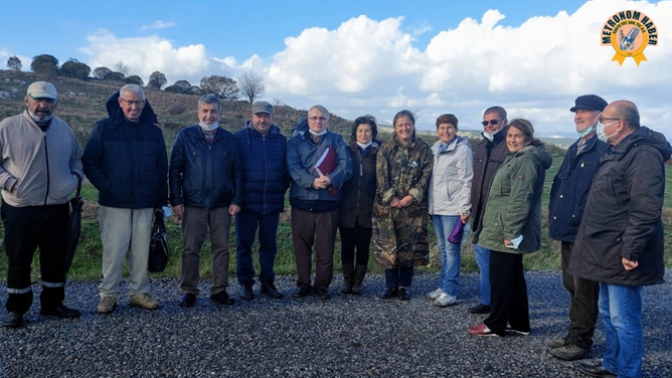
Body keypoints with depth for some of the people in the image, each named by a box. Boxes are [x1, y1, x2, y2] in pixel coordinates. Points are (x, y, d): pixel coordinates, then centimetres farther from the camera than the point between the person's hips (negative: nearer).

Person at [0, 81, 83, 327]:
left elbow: (77, 158, 21)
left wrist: (76, 177, 3)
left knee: (56, 259, 12)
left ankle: (52, 303, 27)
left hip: (57, 208, 4)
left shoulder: (64, 129, 8)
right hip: (20, 209, -3)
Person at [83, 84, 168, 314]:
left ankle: (139, 292, 19)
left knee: (141, 251, 7)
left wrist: (161, 201, 9)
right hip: (114, 204, -2)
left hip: (145, 204, 3)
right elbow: (89, 162, -1)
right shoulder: (104, 128, 0)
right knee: (113, 251, 0)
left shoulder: (154, 132, 8)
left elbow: (162, 168, 11)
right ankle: (108, 295, 15)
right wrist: (105, 186, -10)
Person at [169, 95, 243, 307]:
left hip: (222, 206, 2)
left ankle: (219, 290, 17)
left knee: (222, 249, 6)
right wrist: (176, 200, -6)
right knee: (190, 249, 3)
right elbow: (175, 170, 0)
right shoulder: (185, 136, 1)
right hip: (193, 205, -1)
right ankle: (189, 291, 15)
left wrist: (237, 200, -1)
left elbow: (237, 172, 7)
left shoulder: (229, 140, 6)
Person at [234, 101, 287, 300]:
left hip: (272, 203, 2)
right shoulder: (239, 137, -2)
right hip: (247, 201, -2)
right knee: (244, 244, 6)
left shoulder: (281, 140, 6)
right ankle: (246, 283, 18)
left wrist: (282, 189, 3)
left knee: (269, 245, 11)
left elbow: (287, 169, 13)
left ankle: (267, 282, 22)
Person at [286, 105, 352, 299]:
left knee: (325, 248, 4)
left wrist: (330, 179, -24)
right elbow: (293, 167, -7)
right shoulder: (296, 140, 8)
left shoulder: (336, 140, 9)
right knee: (301, 246, 7)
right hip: (302, 201, 0)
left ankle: (322, 285, 18)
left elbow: (345, 166, -5)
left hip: (328, 202, 0)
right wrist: (312, 181, -23)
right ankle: (303, 284, 22)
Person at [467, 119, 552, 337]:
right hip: (506, 229, 11)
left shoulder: (527, 160, -16)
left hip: (508, 231, -11)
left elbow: (520, 200, -22)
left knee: (501, 277, -2)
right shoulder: (516, 158, 18)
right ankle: (519, 322, 25)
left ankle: (495, 325, 9)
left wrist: (510, 232, -24)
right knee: (513, 275, 15)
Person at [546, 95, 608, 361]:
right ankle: (573, 336, 31)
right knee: (571, 286, 18)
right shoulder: (575, 149, 17)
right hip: (568, 230, 9)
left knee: (584, 290, 2)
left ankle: (580, 341, 15)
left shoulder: (604, 150, -14)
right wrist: (555, 218, 14)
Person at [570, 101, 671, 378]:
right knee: (608, 313, 21)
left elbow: (646, 209, -25)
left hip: (621, 254, -11)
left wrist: (632, 250, -25)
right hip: (608, 251, 11)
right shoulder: (618, 151, 15)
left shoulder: (643, 154, -18)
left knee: (624, 319, -1)